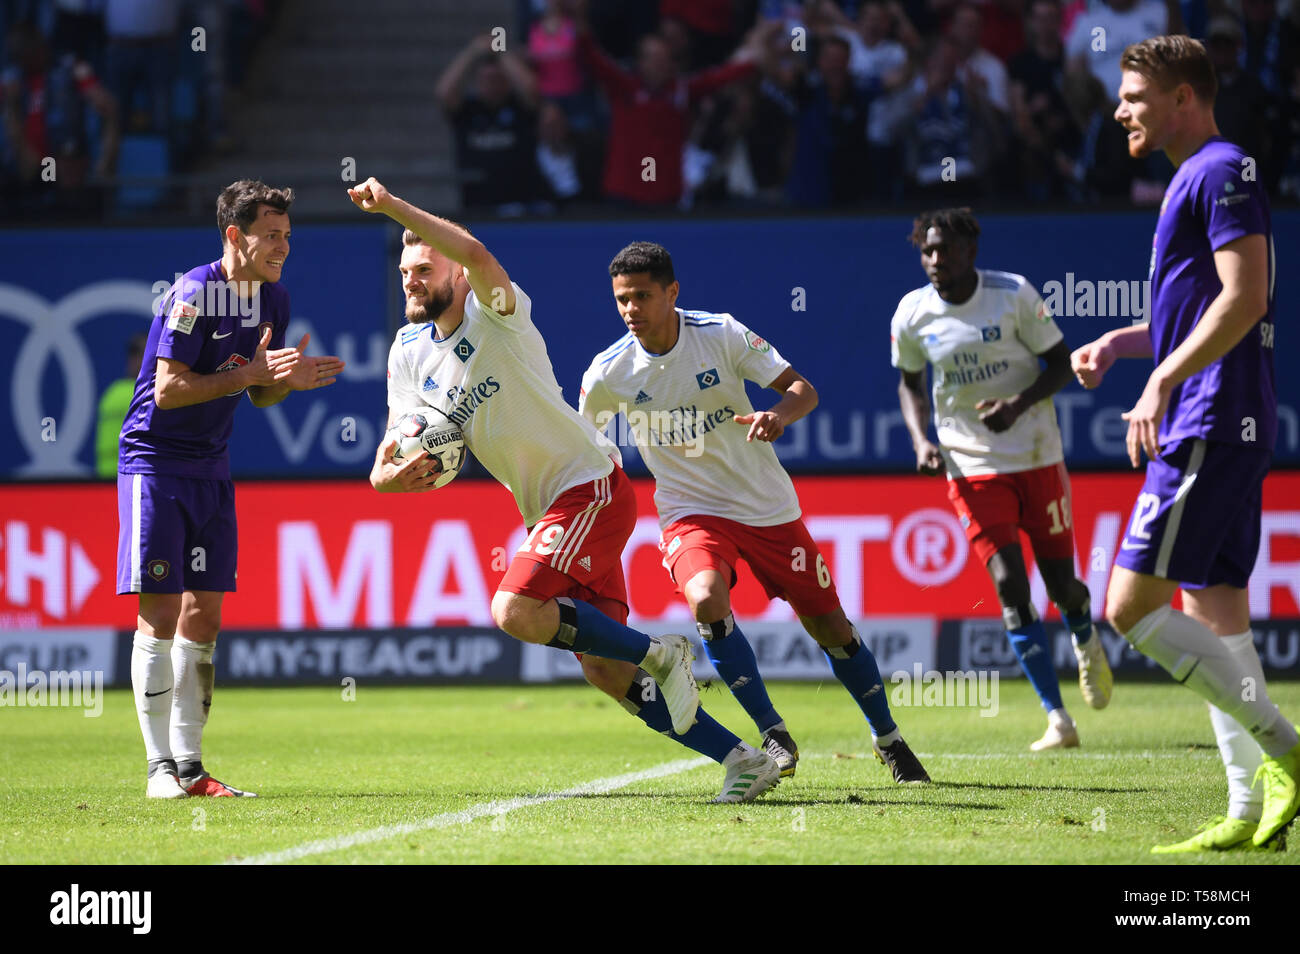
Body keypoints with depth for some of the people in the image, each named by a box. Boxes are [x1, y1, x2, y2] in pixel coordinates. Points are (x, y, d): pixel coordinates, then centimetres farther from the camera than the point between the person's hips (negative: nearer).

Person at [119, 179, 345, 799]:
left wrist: (288, 381, -8)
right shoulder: (193, 295, -18)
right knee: (160, 616, -8)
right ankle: (160, 766, -3)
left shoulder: (274, 300, 6)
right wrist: (250, 373, -23)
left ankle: (189, 765, 7)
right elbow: (167, 389, -21)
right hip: (155, 463, -7)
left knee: (203, 617, 4)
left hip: (211, 469, 7)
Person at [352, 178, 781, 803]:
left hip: (593, 487, -8)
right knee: (604, 670, 3)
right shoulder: (409, 352, 10)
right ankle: (741, 759, 9)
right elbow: (395, 458, 7)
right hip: (547, 511, 8)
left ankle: (662, 654, -9)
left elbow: (475, 253, -34)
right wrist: (388, 475, -17)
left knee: (515, 612, -26)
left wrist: (391, 206, -35)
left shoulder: (494, 315, -11)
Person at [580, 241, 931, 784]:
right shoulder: (608, 373, -9)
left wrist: (779, 415, -33)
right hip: (690, 511, 0)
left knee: (829, 625, 6)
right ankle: (773, 735, -19)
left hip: (767, 508, 0)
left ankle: (889, 741, 29)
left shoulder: (721, 335, -12)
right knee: (706, 600, -32)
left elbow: (802, 388, -11)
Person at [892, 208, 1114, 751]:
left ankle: (1086, 644, 42)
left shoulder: (1014, 295, -10)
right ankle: (1057, 719, -10)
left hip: (1037, 456, -1)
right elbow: (909, 383, 13)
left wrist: (1019, 404, -21)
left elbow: (1061, 363, -4)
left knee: (1060, 581, 3)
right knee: (1008, 584, -13)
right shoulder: (912, 315, -3)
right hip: (972, 467, 1)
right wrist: (921, 441, -4)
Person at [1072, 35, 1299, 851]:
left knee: (1131, 605, -12)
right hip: (1224, 429, 10)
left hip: (1209, 429, -10)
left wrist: (1162, 383, -23)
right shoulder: (1198, 178, 20)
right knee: (1214, 614, 9)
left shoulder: (1221, 172, -11)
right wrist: (1122, 342, 15)